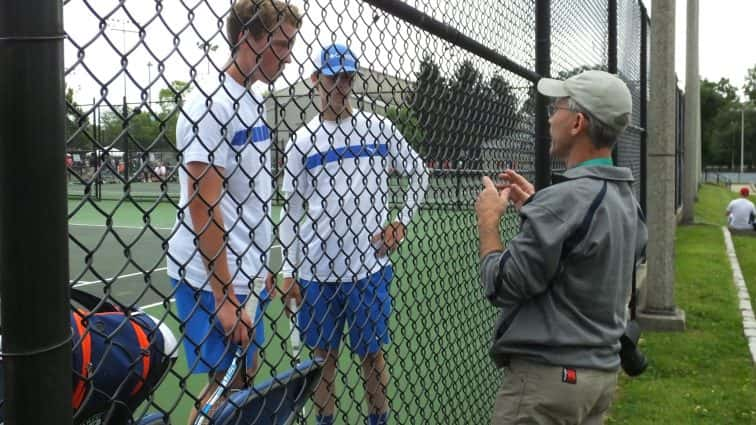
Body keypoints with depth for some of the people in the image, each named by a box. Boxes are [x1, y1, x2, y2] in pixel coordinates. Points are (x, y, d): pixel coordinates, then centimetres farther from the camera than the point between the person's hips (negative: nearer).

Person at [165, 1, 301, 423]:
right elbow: (202, 207, -20)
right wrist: (222, 297, -19)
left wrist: (262, 266, 16)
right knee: (223, 381, 2)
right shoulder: (210, 105, -17)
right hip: (212, 279, -9)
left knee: (246, 373, 17)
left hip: (247, 273, 9)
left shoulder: (253, 102, 9)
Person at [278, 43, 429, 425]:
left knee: (372, 353, 9)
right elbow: (291, 211, 3)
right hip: (316, 271, 0)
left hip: (369, 267, 0)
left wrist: (402, 223, 4)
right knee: (324, 355, 11)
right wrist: (288, 271, -1)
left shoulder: (378, 128, 3)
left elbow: (419, 173, 13)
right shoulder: (301, 141, 2)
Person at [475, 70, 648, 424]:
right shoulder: (626, 199, 7)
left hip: (547, 377, -9)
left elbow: (502, 286, -18)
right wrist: (535, 208, 14)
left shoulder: (564, 198, -22)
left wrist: (488, 219, -4)